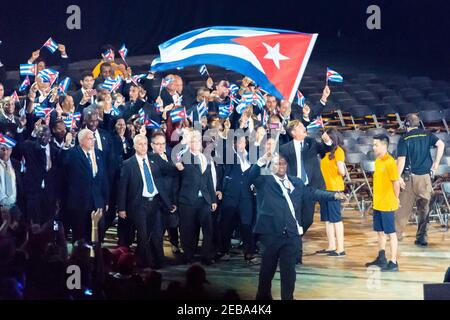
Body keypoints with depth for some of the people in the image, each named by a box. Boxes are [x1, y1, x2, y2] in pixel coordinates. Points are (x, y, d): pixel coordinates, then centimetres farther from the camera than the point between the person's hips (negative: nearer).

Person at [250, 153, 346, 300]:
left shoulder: (296, 182, 18)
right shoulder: (264, 181, 4)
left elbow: (312, 192, 15)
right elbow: (251, 177, -13)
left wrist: (334, 195, 4)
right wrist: (261, 161, -28)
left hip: (292, 233, 3)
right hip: (271, 232, -3)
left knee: (289, 269, 5)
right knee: (268, 267, 7)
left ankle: (288, 297, 13)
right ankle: (263, 296, 22)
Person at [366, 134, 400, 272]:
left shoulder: (390, 162, -16)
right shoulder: (377, 161, 10)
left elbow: (396, 182, -15)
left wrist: (394, 199, -8)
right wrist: (377, 198, 14)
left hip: (387, 205, -8)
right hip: (377, 204, 8)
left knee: (391, 233, -2)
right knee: (380, 232, 17)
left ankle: (393, 263, 3)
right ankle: (381, 259, 28)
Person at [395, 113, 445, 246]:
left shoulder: (404, 139, -5)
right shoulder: (427, 135, 4)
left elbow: (401, 159, -13)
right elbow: (441, 144, -9)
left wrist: (398, 176, -12)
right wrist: (436, 162, -2)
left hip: (410, 177, -2)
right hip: (425, 177, 2)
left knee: (404, 206, 9)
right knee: (424, 208, 7)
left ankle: (398, 233, 16)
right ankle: (421, 237, 6)